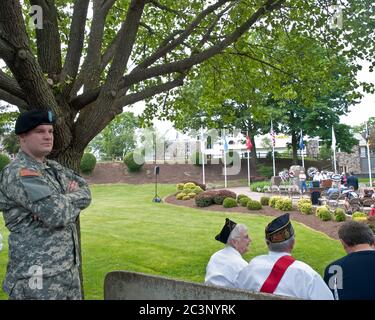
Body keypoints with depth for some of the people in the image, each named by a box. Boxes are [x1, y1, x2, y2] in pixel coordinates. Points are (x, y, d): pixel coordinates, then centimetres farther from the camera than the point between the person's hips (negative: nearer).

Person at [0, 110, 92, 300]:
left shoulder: (55, 168, 10)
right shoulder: (18, 173, -16)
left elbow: (86, 193, 7)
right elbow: (57, 213, -25)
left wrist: (64, 200, -12)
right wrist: (74, 198, -5)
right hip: (38, 275, -7)